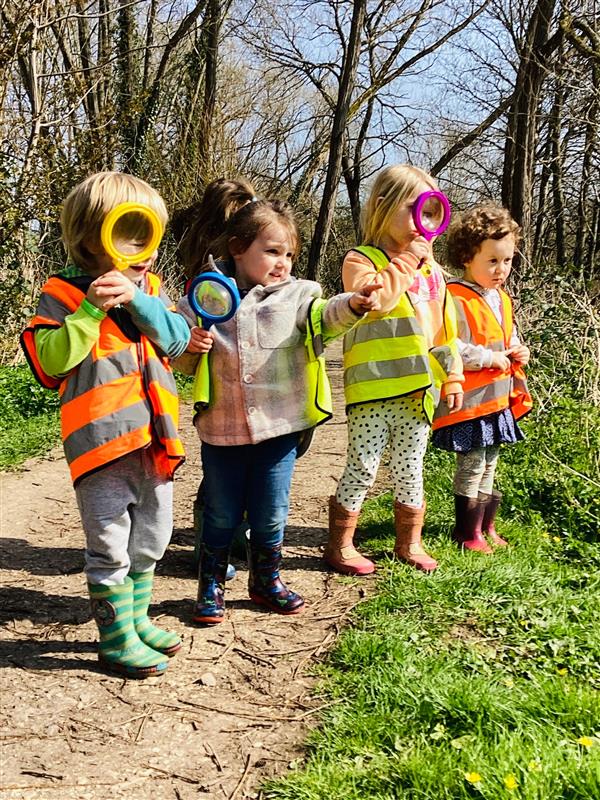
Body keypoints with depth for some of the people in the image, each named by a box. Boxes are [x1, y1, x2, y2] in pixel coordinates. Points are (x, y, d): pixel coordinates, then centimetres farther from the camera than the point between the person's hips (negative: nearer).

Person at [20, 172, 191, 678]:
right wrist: (91, 310, -21)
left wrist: (138, 300, -15)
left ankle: (137, 619, 37)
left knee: (149, 542, 19)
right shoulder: (64, 294, -5)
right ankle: (116, 641, 16)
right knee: (111, 549, 2)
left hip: (155, 438, 6)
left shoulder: (150, 289, 11)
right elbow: (52, 359, -14)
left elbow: (177, 340, -2)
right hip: (103, 442, -6)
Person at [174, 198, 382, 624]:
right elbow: (182, 364, 9)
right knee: (221, 515, 12)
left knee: (271, 514, 12)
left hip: (279, 428, 0)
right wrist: (191, 347, -14)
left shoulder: (296, 295, -1)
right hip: (223, 430, 0)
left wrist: (353, 304, -43)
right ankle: (211, 585, 30)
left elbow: (324, 317, -22)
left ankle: (267, 580, 34)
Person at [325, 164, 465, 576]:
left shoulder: (432, 270, 14)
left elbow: (445, 328, 17)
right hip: (373, 389, -5)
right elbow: (374, 298, -25)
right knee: (362, 469, 0)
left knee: (410, 469, 15)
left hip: (419, 390, 6)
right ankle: (339, 546, 14)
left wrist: (453, 376, 13)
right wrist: (406, 261, -17)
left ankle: (410, 543, 29)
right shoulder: (361, 259, -4)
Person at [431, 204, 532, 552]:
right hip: (470, 400, -9)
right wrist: (490, 357, -21)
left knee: (489, 464, 18)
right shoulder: (457, 299, -18)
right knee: (472, 465, -1)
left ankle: (486, 526, 31)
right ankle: (468, 533, 13)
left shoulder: (502, 298, 12)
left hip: (499, 398, 9)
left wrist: (520, 351, 5)